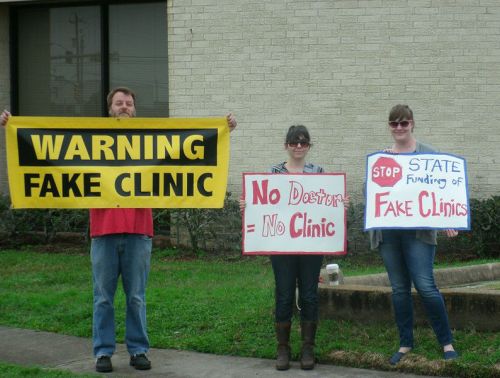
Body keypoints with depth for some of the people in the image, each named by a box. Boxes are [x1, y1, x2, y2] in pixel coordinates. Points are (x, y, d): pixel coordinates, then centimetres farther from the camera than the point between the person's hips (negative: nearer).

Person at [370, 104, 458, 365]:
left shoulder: (428, 154, 2)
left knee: (425, 286, -10)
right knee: (399, 289, 8)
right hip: (388, 232, 4)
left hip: (418, 230, -4)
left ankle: (447, 342, 3)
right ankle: (405, 344, 18)